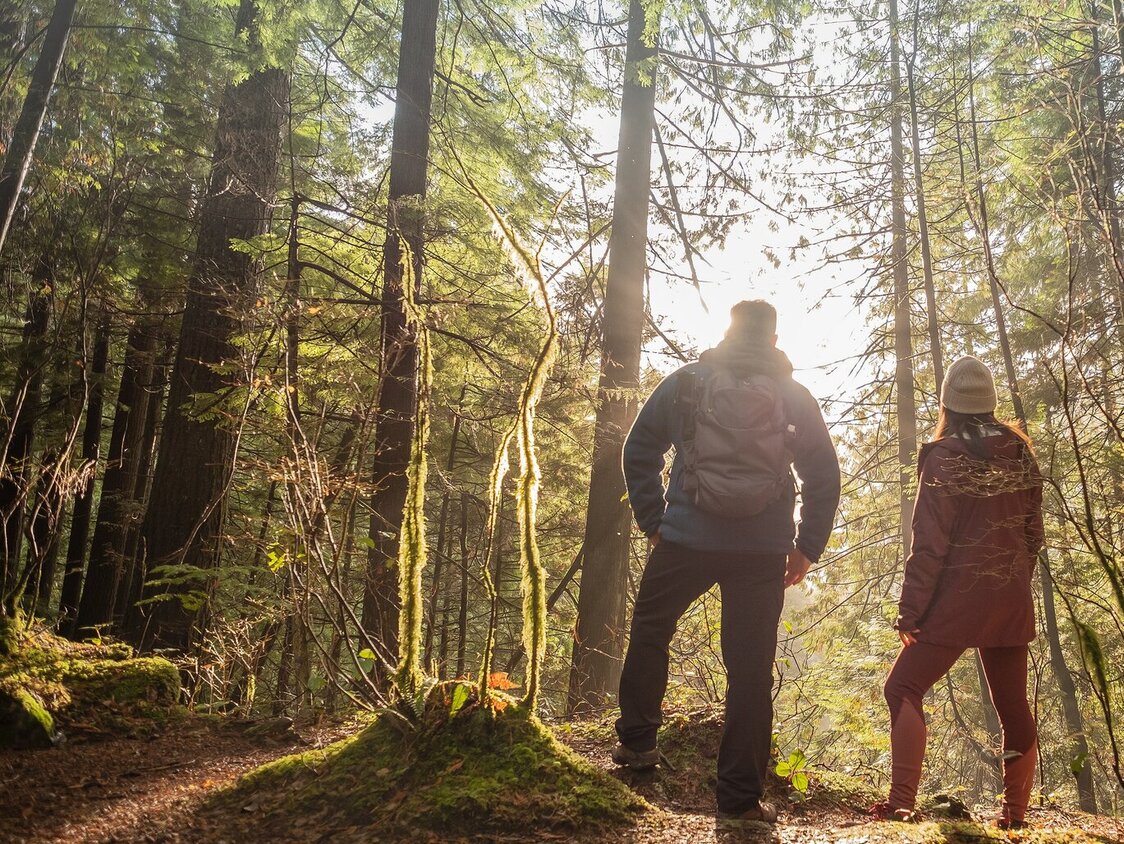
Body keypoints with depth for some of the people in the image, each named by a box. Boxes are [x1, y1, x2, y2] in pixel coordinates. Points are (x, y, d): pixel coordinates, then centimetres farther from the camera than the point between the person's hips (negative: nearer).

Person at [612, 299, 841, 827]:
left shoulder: (685, 382, 4)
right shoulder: (794, 397, 6)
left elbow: (638, 452, 5)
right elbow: (825, 476, 5)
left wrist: (652, 521, 12)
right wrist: (807, 547, 10)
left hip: (686, 540, -1)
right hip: (763, 552, 1)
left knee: (649, 630, 22)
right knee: (751, 668, 5)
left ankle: (636, 743, 25)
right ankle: (740, 798, 10)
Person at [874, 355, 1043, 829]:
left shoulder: (944, 458, -13)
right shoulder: (1020, 454, 4)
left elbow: (930, 545, -15)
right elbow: (1033, 534, 10)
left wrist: (909, 611, -10)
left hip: (959, 599, -6)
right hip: (1013, 603, 6)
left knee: (903, 688, 1)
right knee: (1013, 707, 15)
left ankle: (901, 803, -7)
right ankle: (1016, 816, 22)